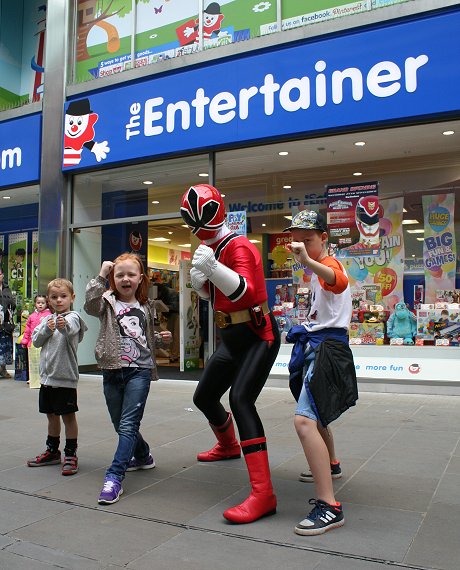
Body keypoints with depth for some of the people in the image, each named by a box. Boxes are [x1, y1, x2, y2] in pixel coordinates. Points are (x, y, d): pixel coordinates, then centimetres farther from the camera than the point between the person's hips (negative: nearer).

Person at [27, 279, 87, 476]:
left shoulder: (73, 317, -11)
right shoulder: (47, 319, 11)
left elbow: (71, 328, -34)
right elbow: (35, 341, 5)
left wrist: (64, 325, -57)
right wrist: (47, 328, -13)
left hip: (65, 377, -7)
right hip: (47, 376, 7)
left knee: (68, 416, 2)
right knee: (51, 415, 18)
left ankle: (71, 455, 13)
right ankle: (52, 452, 32)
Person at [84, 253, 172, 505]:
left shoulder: (145, 306, 10)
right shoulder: (108, 302, 0)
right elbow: (90, 304, -25)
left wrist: (161, 338, 5)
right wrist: (101, 275, -25)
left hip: (139, 370, -1)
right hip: (112, 371, 1)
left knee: (128, 425, -12)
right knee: (120, 425, 15)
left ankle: (114, 477, -11)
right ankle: (143, 456, 40)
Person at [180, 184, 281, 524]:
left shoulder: (239, 246, -17)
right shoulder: (211, 248, 9)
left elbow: (247, 293, -32)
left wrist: (212, 267, -45)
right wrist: (200, 283, -3)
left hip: (258, 336, -9)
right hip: (232, 339, 9)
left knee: (241, 400, -27)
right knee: (204, 398, 20)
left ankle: (263, 494, -26)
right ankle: (228, 446, 50)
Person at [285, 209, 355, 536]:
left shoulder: (328, 264, -14)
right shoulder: (318, 267, 17)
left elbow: (339, 282, -41)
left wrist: (307, 261, -56)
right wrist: (306, 328, 17)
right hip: (316, 342, 11)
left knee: (304, 420, -24)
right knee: (315, 409, 29)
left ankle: (329, 507, -23)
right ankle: (330, 465, 53)